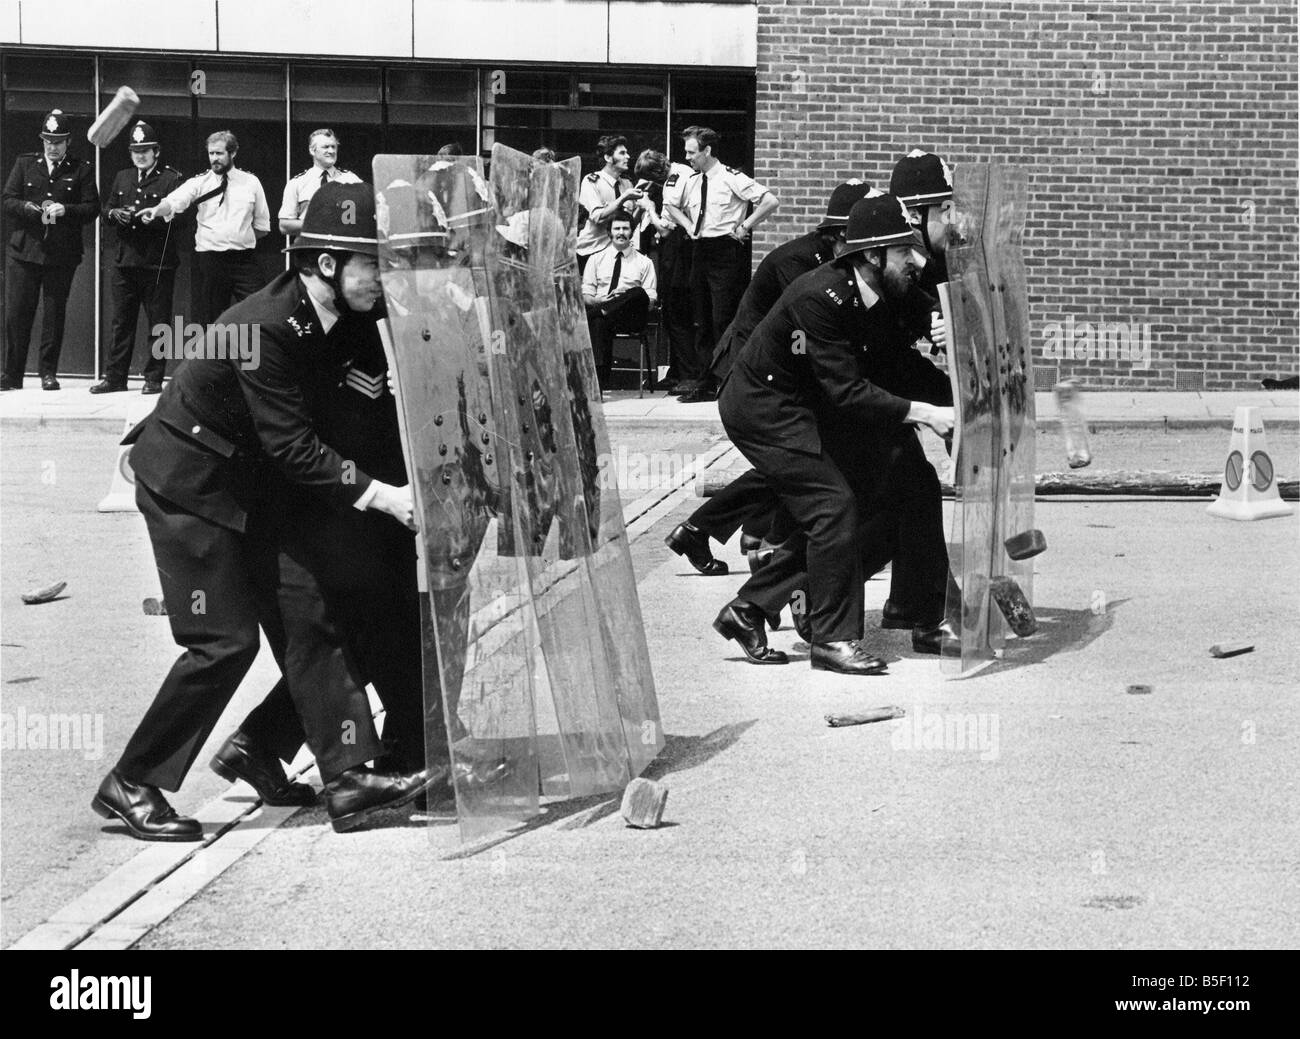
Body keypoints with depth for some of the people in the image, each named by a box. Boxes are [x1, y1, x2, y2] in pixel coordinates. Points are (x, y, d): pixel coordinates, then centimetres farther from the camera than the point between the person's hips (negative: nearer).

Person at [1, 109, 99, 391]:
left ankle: (48, 372, 11)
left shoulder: (81, 170, 7)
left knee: (54, 313, 1)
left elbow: (92, 209, 0)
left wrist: (65, 210, -16)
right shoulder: (25, 164, 12)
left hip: (62, 253, -1)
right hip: (25, 249, 1)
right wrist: (29, 207, -13)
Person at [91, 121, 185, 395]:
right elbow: (106, 211, 19)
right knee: (121, 322, 8)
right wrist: (114, 214, -3)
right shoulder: (122, 178, 18)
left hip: (158, 264, -5)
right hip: (125, 261, 5)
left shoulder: (172, 179, -1)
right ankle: (115, 377, 13)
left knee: (158, 322, -1)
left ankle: (154, 378, 6)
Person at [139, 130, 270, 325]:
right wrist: (156, 210, -34)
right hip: (210, 261, 0)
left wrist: (242, 239, 4)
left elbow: (262, 226, 12)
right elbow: (175, 202, -15)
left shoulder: (251, 182, 6)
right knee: (208, 321, 4)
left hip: (245, 260, 0)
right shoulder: (199, 183, 2)